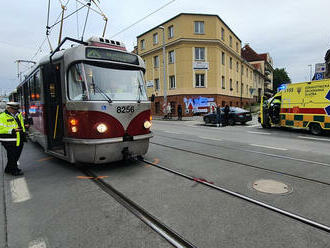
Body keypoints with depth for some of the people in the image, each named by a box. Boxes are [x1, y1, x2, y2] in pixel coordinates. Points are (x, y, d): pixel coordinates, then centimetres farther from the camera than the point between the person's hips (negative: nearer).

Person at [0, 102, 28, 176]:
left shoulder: (18, 115, 12)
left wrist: (24, 126, 7)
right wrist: (13, 130, -27)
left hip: (19, 140, 8)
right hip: (10, 141, -8)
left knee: (16, 156, 15)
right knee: (12, 157, 0)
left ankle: (8, 169, 31)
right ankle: (14, 171, 14)